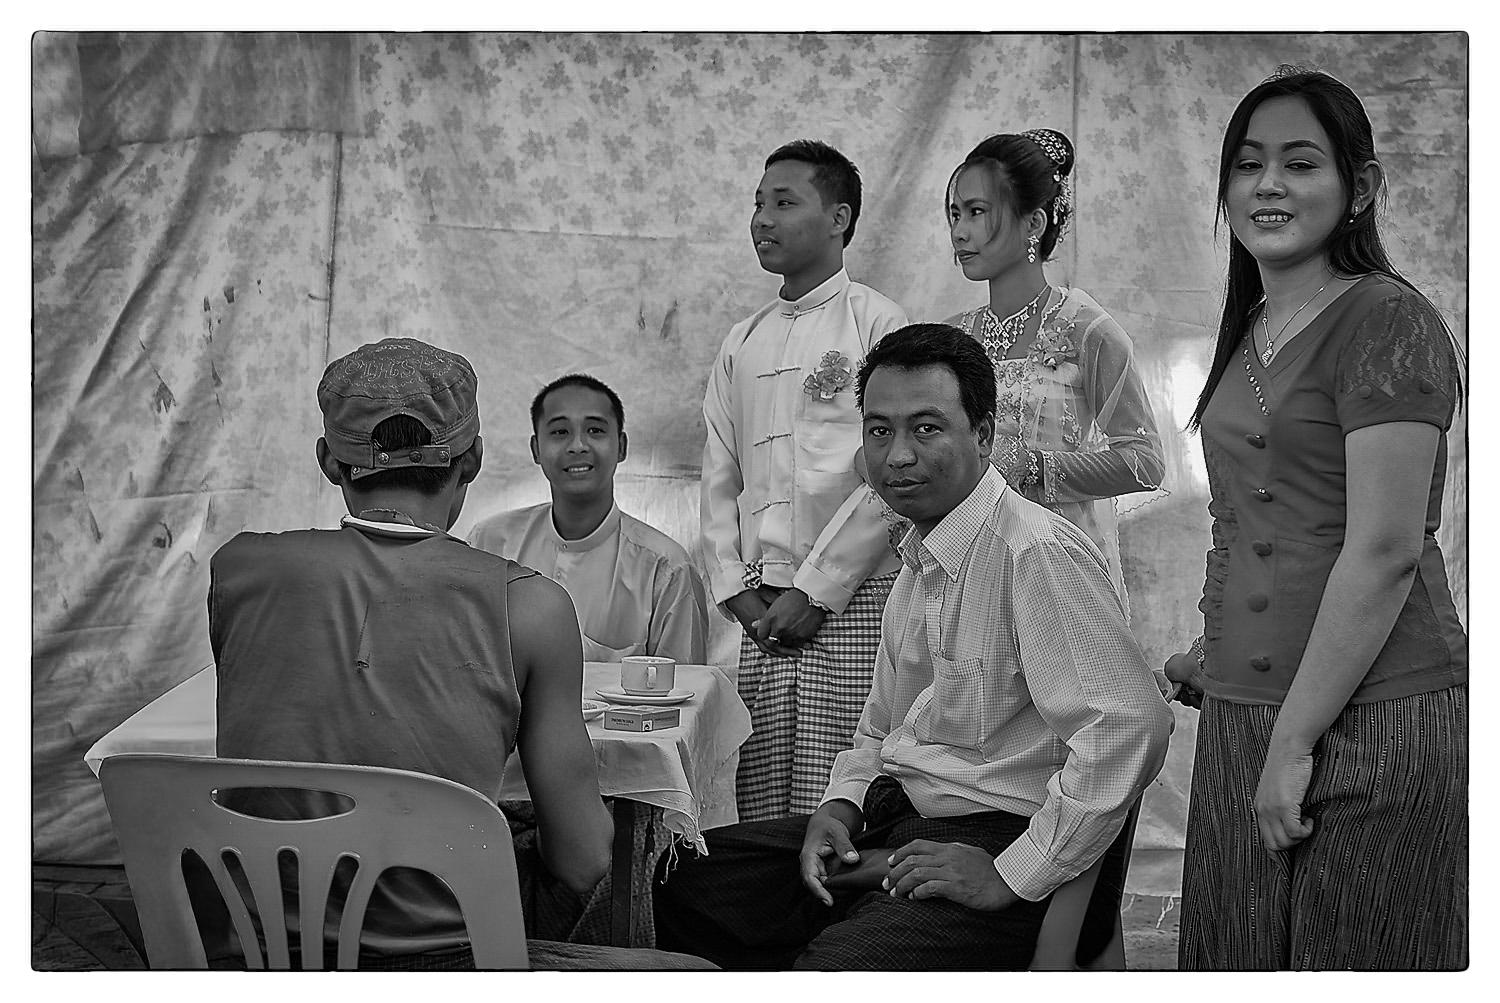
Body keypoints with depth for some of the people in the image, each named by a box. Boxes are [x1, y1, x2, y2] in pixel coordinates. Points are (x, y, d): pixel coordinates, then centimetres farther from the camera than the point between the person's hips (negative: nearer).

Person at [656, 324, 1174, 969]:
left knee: (828, 968, -33)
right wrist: (841, 804, 3)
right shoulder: (917, 562, 15)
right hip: (890, 822, 9)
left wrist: (1013, 876, -23)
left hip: (988, 839, -9)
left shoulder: (1039, 554, -18)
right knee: (672, 877, 5)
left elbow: (1132, 727, -28)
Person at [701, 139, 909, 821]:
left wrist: (816, 591, -10)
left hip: (852, 604, -5)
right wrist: (735, 589, 4)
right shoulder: (741, 344, 17)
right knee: (759, 811, 5)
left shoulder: (878, 326, -1)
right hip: (760, 611, 5)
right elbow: (719, 478, 16)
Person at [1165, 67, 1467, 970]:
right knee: (1241, 957, 13)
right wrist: (1213, 654, 12)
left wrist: (1294, 740, -17)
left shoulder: (1388, 322, -11)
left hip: (1371, 718, -8)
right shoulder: (1251, 331, 15)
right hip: (1240, 714, 8)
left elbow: (1385, 551, -17)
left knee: (1351, 961, 2)